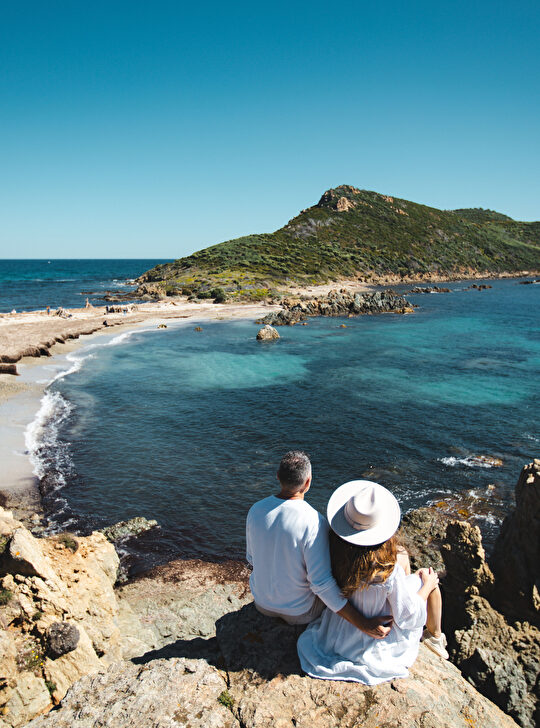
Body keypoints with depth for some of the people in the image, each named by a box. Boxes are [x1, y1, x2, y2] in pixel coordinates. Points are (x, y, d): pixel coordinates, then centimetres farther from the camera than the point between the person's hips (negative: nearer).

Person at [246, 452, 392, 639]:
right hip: (300, 612, -4)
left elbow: (253, 558, -1)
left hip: (262, 602, 5)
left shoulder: (255, 510, -16)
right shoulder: (315, 522, -32)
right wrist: (364, 625, -28)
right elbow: (322, 584, -33)